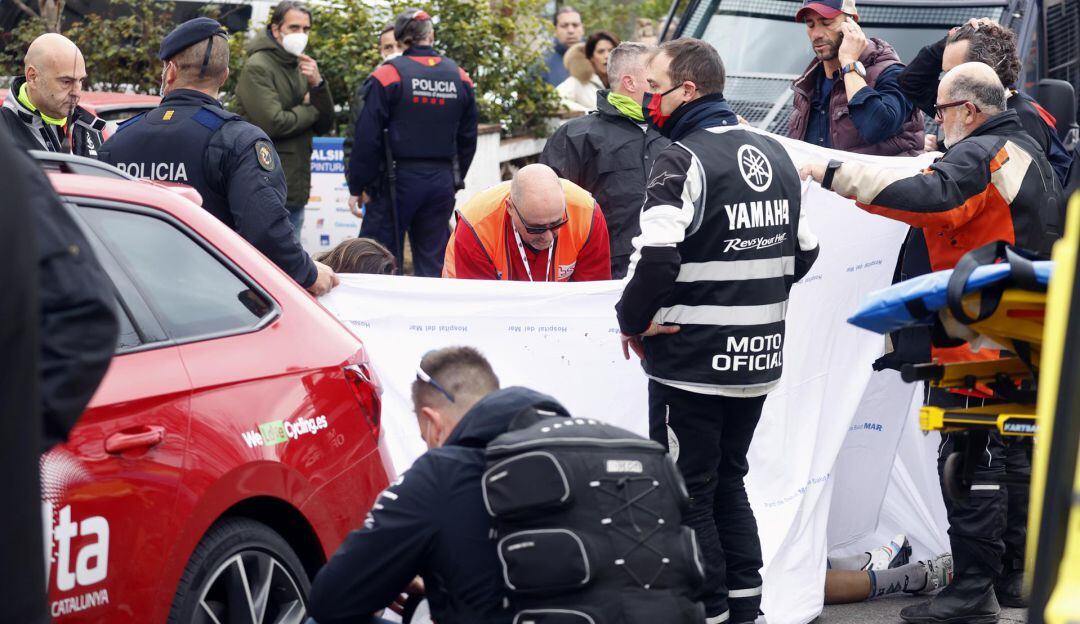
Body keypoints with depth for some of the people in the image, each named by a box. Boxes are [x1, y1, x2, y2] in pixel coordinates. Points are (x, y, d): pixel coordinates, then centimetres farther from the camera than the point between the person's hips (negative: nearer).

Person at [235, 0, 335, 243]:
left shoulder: (300, 69, 17)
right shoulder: (257, 68, -8)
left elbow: (324, 125, 12)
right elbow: (272, 123, -18)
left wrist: (317, 84, -5)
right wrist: (310, 109, -2)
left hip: (295, 191, 8)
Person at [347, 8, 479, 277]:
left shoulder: (387, 76, -9)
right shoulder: (460, 78, 6)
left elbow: (367, 137, -10)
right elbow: (467, 138, 13)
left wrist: (358, 186, -1)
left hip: (398, 180, -4)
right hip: (442, 181, 5)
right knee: (433, 263, 9)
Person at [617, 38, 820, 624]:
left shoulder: (683, 160, -16)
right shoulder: (775, 154, 8)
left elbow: (657, 260, -24)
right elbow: (803, 251, 16)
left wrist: (633, 322, -9)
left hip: (693, 361, -8)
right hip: (760, 356, 8)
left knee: (687, 494, 2)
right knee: (727, 479, 19)